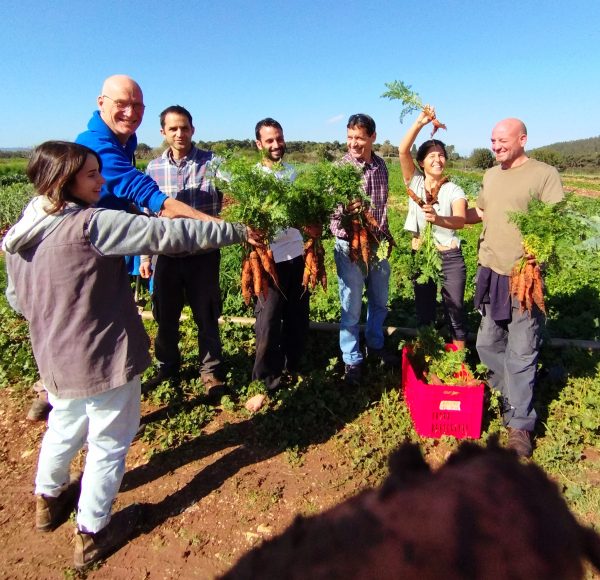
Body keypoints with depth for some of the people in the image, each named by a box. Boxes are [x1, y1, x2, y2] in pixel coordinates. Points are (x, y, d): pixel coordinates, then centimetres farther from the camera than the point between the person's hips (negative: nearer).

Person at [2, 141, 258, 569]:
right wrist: (236, 231, -16)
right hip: (104, 358, -8)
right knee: (108, 444, 12)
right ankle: (91, 535, 28)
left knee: (64, 427, 30)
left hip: (55, 359, 8)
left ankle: (48, 499, 54)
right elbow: (166, 233, -23)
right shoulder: (92, 224, -22)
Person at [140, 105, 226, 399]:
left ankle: (210, 371, 26)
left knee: (206, 316, 8)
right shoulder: (153, 168, 4)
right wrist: (144, 256, 9)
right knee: (165, 315, 15)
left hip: (204, 254, -3)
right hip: (166, 254, 3)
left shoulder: (212, 162, -5)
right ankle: (167, 365, 37)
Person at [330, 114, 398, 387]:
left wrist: (385, 237, 17)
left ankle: (375, 345, 41)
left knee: (379, 302, 18)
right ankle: (352, 360, 21)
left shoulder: (380, 166, 3)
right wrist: (345, 208, -36)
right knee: (352, 308, 4)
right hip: (350, 246, -5)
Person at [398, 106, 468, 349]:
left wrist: (437, 219, -41)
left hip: (450, 258, -2)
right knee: (424, 312, 14)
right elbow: (403, 150, -13)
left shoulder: (454, 190, -4)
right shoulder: (415, 182, 1)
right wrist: (420, 122, -21)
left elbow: (460, 221, -22)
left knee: (455, 312, 6)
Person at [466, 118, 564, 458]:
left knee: (521, 352, 0)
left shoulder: (545, 174, -7)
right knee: (488, 344, 16)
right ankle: (511, 397, 38)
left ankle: (520, 424, 15)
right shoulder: (491, 175, 13)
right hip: (490, 273, 7)